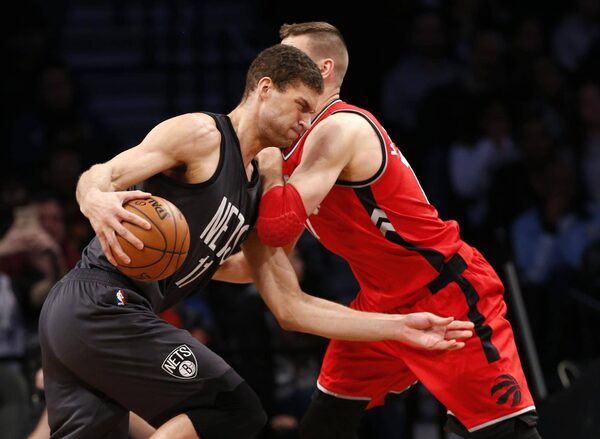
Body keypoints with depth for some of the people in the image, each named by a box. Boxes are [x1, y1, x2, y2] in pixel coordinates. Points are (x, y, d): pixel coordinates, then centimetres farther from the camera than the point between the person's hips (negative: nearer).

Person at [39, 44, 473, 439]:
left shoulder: (257, 198, 20)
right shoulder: (202, 134, -5)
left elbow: (290, 308, 19)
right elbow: (98, 177, -15)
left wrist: (400, 327, 16)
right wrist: (96, 201, -41)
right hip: (102, 304, -9)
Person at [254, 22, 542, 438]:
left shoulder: (340, 128, -20)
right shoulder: (312, 136, 10)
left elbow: (279, 229, -29)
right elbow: (276, 251, 18)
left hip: (449, 296, -10)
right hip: (384, 303, 10)